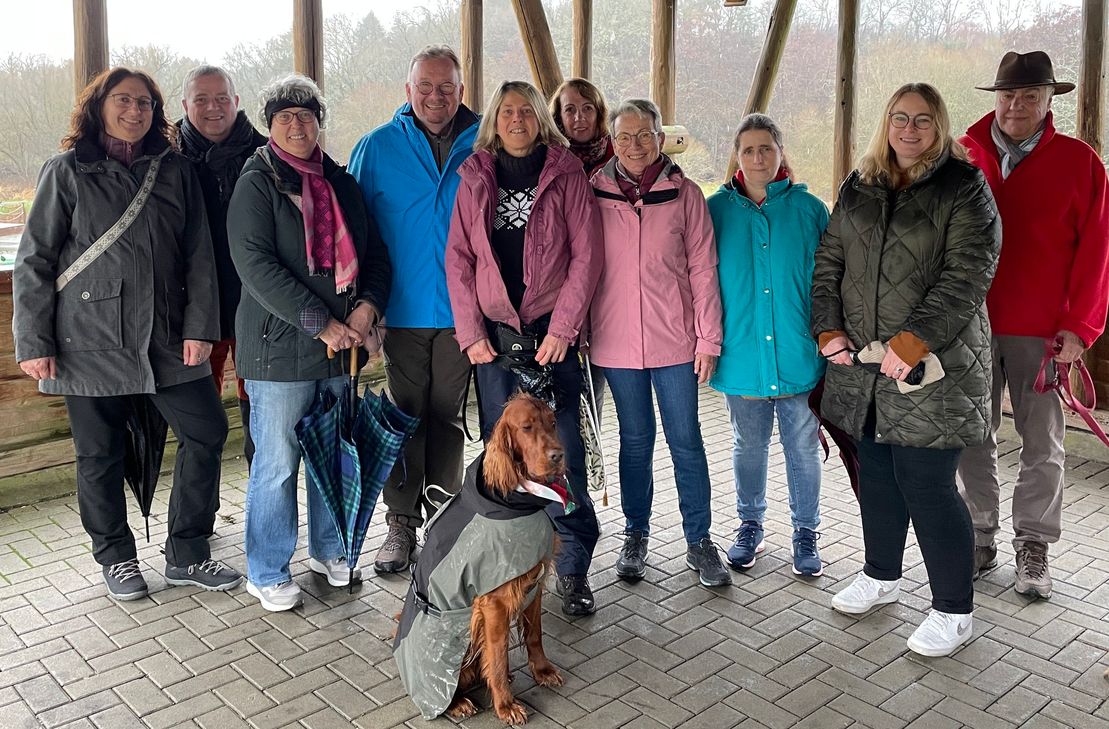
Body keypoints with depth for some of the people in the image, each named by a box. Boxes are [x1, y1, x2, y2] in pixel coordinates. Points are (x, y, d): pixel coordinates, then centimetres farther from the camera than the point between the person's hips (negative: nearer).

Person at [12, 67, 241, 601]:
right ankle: (115, 558, 27)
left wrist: (199, 326, -4)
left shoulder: (174, 171, 8)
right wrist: (34, 342, -6)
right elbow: (34, 261, -1)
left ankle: (186, 555, 15)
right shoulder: (67, 172, 0)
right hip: (90, 341, -3)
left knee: (206, 431, 1)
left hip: (166, 337, 3)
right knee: (100, 453, 6)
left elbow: (198, 255, 5)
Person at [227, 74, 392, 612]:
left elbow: (374, 253, 14)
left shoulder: (342, 183, 14)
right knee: (277, 463, 2)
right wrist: (320, 322, -18)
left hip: (343, 345, 5)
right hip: (280, 346, -5)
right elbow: (256, 264, -14)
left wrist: (368, 305, -7)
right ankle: (267, 573, 18)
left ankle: (330, 550, 33)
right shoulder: (257, 184, -3)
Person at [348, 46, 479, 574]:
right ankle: (401, 523, 19)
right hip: (404, 309, 0)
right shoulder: (377, 147, 2)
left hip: (462, 308, 0)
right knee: (405, 417, 7)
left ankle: (444, 517, 25)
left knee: (448, 416, 11)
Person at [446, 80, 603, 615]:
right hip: (492, 333, 2)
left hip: (551, 331, -2)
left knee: (561, 451, -4)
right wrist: (470, 332, -1)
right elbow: (458, 259, 7)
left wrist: (562, 329, -9)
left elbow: (586, 256, -2)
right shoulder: (475, 179, 10)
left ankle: (573, 568, 7)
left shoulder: (566, 176, 3)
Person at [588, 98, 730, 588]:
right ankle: (636, 536, 26)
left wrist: (708, 339, -2)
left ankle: (699, 542, 19)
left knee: (686, 441, 5)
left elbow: (702, 269, 1)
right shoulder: (594, 194, 3)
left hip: (675, 340, -1)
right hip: (616, 342, 1)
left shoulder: (684, 193, 1)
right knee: (635, 439, 11)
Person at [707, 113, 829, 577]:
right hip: (741, 352, 1)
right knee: (748, 446, 15)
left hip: (798, 352, 0)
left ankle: (806, 533, 27)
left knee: (803, 447, 10)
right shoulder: (717, 209, 2)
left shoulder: (809, 209, 0)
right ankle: (750, 526, 33)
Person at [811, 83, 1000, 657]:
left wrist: (913, 340, -21)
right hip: (863, 361, 6)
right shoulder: (859, 188, 13)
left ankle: (953, 610, 14)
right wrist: (828, 328, 0)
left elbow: (967, 274, -13)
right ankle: (881, 576, 37)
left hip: (934, 364, -5)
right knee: (875, 471, 16)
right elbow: (829, 261, 13)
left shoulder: (963, 187, -4)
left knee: (926, 482, -4)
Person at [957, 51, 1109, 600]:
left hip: (1042, 329, -1)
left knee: (1042, 445, 7)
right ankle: (980, 538, 24)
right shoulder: (963, 156, 3)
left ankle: (1033, 546, 22)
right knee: (973, 439, 9)